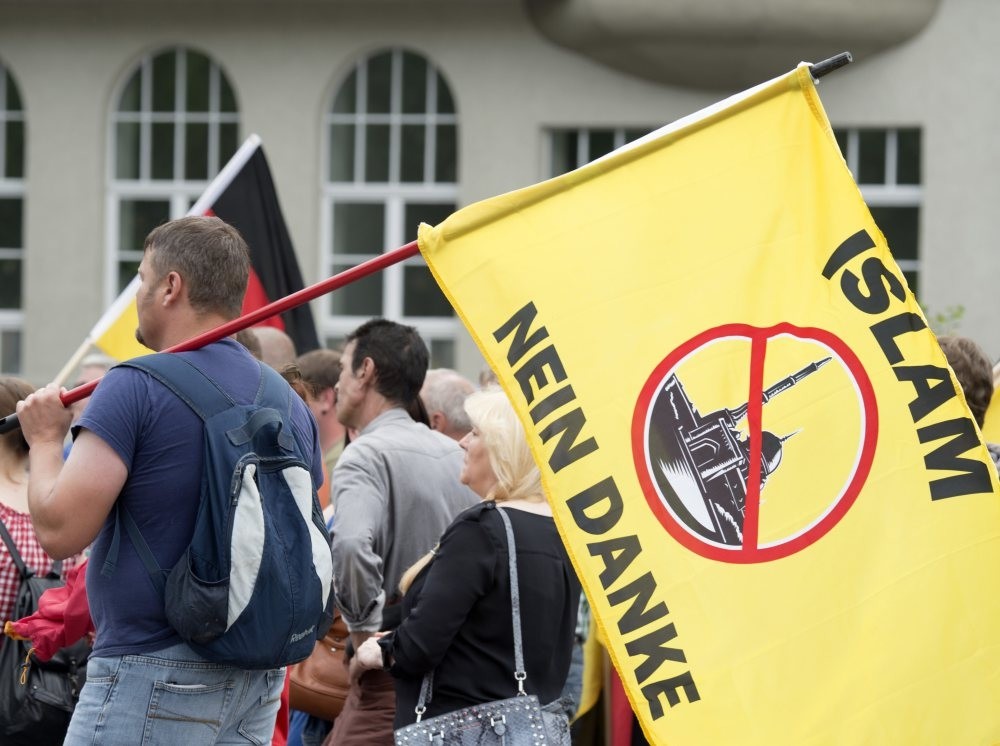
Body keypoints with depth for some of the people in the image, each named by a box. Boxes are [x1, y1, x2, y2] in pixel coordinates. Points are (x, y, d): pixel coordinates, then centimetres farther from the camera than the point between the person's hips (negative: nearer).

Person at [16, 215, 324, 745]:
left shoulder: (137, 389, -11)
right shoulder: (291, 406, 11)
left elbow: (59, 530, -15)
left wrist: (45, 440, 2)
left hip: (152, 670, -8)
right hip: (259, 681, 8)